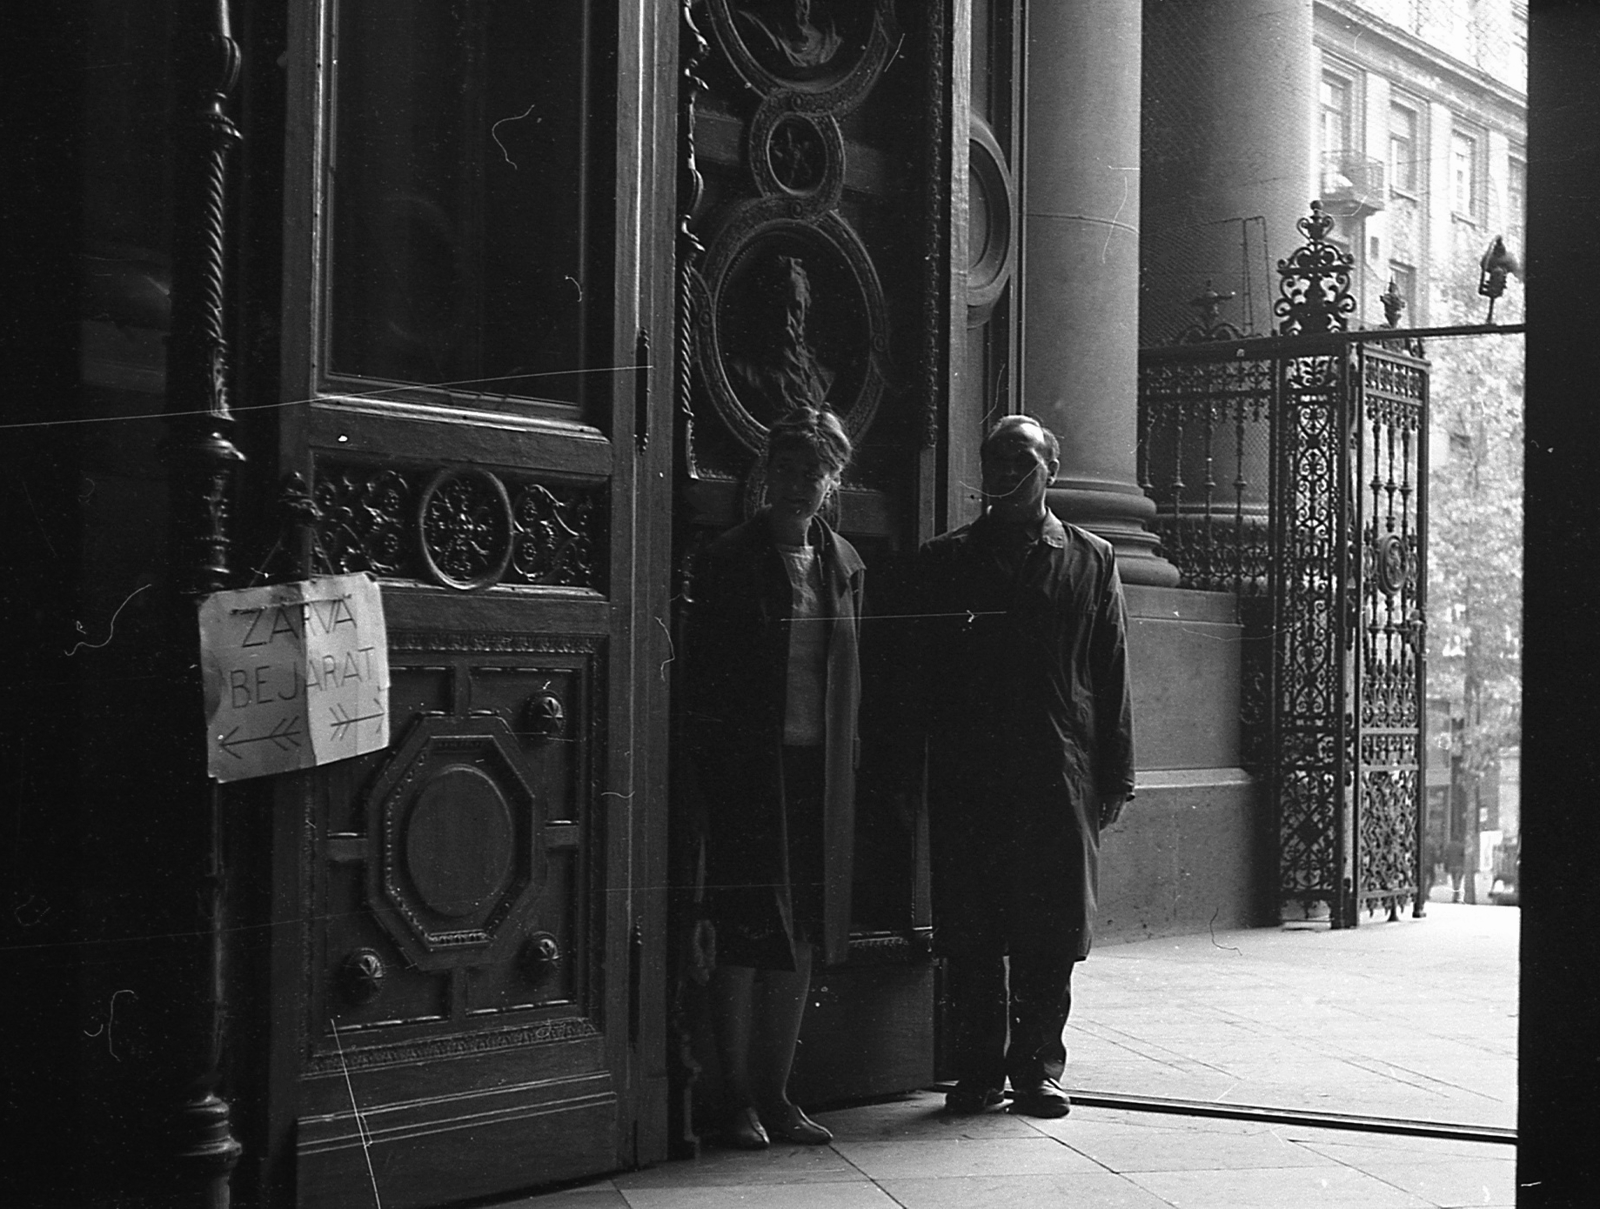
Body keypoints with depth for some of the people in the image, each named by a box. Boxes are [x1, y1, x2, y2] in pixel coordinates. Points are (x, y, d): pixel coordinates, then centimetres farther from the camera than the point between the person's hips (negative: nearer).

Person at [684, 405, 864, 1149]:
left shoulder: (844, 564, 12)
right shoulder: (730, 559, -3)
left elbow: (849, 676, 15)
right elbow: (705, 671, -4)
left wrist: (847, 764, 8)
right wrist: (712, 763, -10)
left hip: (821, 774, 5)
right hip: (748, 772, -5)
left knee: (800, 942, 8)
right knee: (744, 940, -2)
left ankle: (775, 1094, 17)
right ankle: (739, 1100, 8)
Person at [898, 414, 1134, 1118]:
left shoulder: (1090, 561, 10)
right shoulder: (945, 561, 11)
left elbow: (1112, 678, 8)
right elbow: (919, 674, 9)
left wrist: (1114, 777, 3)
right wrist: (911, 767, 1)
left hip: (1058, 777, 0)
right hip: (965, 777, 1)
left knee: (1050, 936, 2)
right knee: (970, 934, 2)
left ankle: (1038, 1068, 12)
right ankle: (979, 1071, 11)